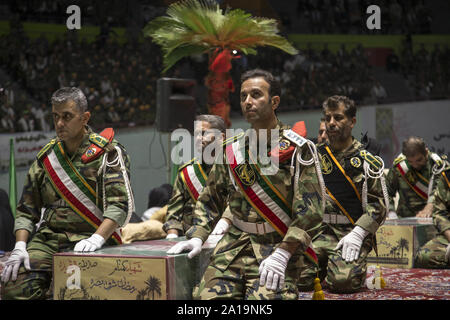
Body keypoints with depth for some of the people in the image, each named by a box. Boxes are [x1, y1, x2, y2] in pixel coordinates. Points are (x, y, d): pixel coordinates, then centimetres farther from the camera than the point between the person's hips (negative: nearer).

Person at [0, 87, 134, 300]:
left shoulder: (107, 152, 1)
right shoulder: (46, 156, 16)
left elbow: (120, 205, -9)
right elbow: (26, 209, 17)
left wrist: (97, 238, -24)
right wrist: (20, 247, 1)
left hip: (88, 240, -4)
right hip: (47, 239, 4)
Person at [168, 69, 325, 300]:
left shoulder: (299, 151, -4)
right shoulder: (231, 149, 11)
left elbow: (308, 212, -11)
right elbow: (210, 200, 19)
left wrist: (282, 254, -21)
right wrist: (197, 237, 4)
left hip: (279, 245, -4)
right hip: (235, 244, 4)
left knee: (264, 296, -24)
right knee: (208, 295, -13)